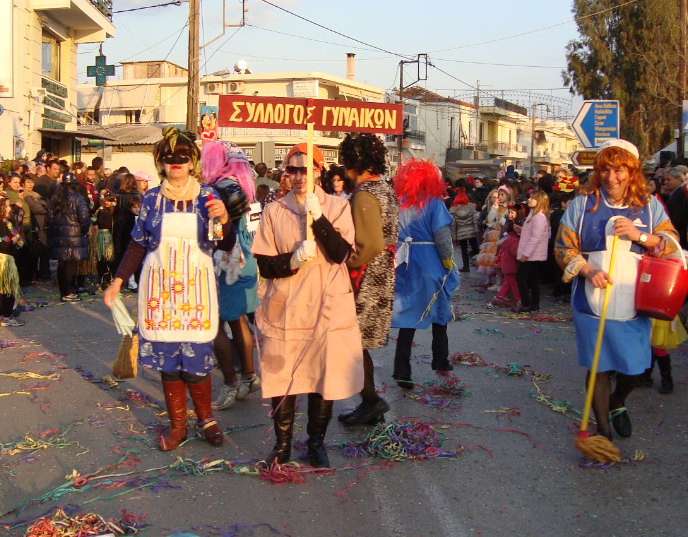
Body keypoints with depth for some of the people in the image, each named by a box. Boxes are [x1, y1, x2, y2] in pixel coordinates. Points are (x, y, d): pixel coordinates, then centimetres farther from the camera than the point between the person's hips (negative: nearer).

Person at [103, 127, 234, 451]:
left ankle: (206, 418, 21)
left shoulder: (206, 196, 1)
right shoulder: (152, 198, 4)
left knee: (196, 354, -2)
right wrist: (117, 281, 3)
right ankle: (177, 424, 19)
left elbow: (227, 245, -3)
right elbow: (137, 245, 9)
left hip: (195, 288, -1)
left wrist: (223, 220, -23)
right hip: (160, 288, 2)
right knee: (166, 355, 5)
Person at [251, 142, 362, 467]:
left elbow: (340, 252, -11)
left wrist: (317, 216, -20)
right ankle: (282, 443, 22)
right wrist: (293, 260, -17)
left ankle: (316, 443, 24)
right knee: (282, 378, 3)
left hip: (327, 310, 0)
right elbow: (264, 264, 1)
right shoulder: (274, 211, 5)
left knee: (325, 377, 6)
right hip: (284, 311, 0)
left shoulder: (337, 207, 3)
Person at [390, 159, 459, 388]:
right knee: (438, 313, 18)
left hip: (405, 264, 3)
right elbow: (442, 237, -14)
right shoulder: (433, 203, -10)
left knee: (408, 317, 4)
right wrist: (448, 261, -1)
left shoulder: (400, 203, 0)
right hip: (430, 264, -2)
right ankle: (440, 361, 30)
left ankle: (402, 371, -2)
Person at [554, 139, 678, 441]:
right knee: (600, 367, 5)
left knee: (634, 367, 7)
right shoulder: (582, 204, 1)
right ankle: (603, 430, 22)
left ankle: (617, 404, 42)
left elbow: (672, 245, 4)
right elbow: (564, 247, 1)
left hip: (634, 305, 2)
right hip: (593, 304, -2)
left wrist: (640, 235, -13)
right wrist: (587, 270, -16)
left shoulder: (649, 206, 6)